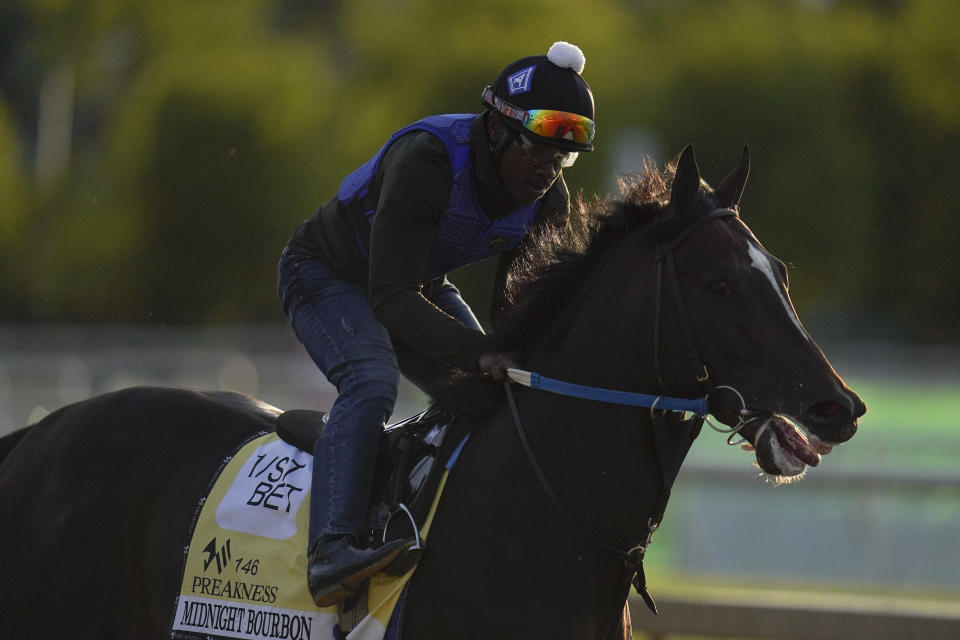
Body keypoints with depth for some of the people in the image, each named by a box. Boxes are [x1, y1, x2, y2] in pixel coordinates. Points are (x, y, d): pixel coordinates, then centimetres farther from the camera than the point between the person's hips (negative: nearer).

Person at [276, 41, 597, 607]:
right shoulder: (424, 163, -37)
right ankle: (331, 548, -43)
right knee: (371, 383, -31)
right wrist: (477, 353, -50)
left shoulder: (548, 200, -16)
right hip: (328, 276, -8)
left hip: (422, 284, 8)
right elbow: (392, 300, -39)